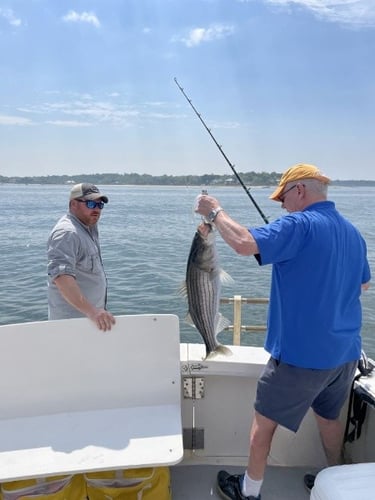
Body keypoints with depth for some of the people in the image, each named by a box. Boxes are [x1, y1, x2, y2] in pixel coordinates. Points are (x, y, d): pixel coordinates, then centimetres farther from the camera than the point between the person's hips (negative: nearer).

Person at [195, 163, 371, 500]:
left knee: (264, 420, 11)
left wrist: (216, 212, -17)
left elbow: (244, 243, -32)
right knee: (329, 417, 26)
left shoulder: (300, 225, -19)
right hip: (345, 352, 8)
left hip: (302, 353, -7)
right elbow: (363, 283, 21)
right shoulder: (353, 232, 8)